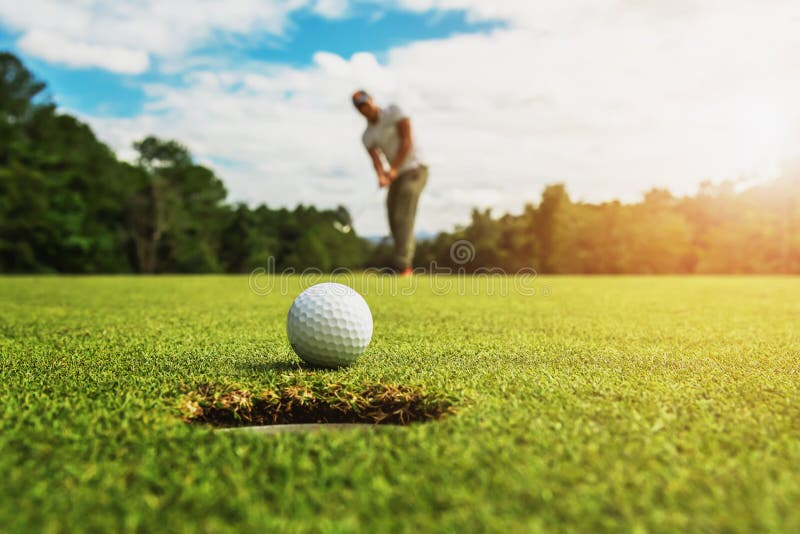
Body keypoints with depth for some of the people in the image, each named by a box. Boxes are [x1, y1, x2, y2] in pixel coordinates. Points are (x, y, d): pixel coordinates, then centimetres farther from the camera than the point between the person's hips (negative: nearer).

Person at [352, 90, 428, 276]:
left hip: (414, 170, -7)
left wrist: (393, 169, -24)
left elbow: (407, 141, -15)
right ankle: (406, 269, 12)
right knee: (395, 221, 4)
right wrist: (381, 177, -31)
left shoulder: (393, 111, -6)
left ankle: (403, 267, -25)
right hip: (397, 177, 7)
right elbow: (376, 160, -8)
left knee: (403, 218, -20)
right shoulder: (367, 136, 8)